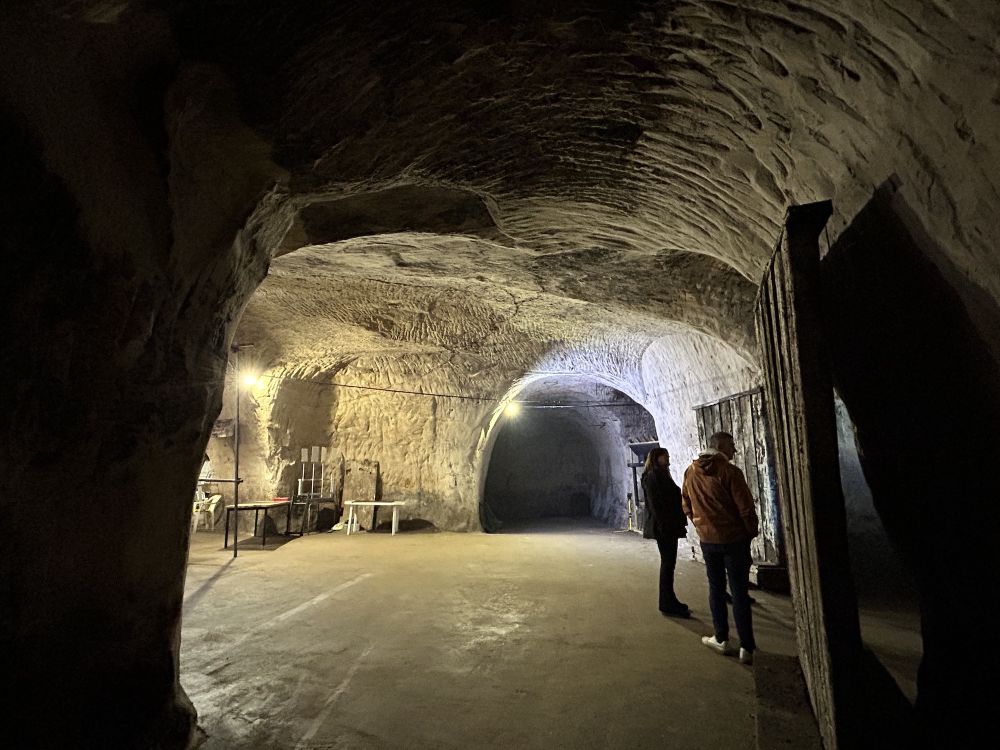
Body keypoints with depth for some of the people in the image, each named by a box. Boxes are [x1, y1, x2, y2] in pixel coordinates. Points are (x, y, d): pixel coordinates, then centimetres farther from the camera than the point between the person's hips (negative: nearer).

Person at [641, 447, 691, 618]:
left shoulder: (663, 476, 17)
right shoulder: (652, 477, -11)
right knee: (668, 563, -4)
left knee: (669, 563, 13)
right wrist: (663, 525, -21)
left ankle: (670, 601, 23)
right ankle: (667, 605, 3)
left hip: (670, 527, 9)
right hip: (663, 527, -9)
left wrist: (679, 523, 13)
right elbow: (654, 503, -18)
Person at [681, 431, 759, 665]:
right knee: (739, 592, 4)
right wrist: (752, 531, 1)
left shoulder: (691, 472, 1)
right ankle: (746, 647, 10)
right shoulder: (729, 471, -17)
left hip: (707, 539, 4)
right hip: (734, 538, -4)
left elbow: (686, 504, 10)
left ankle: (721, 639, 25)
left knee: (716, 588, 16)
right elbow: (745, 506, -15)